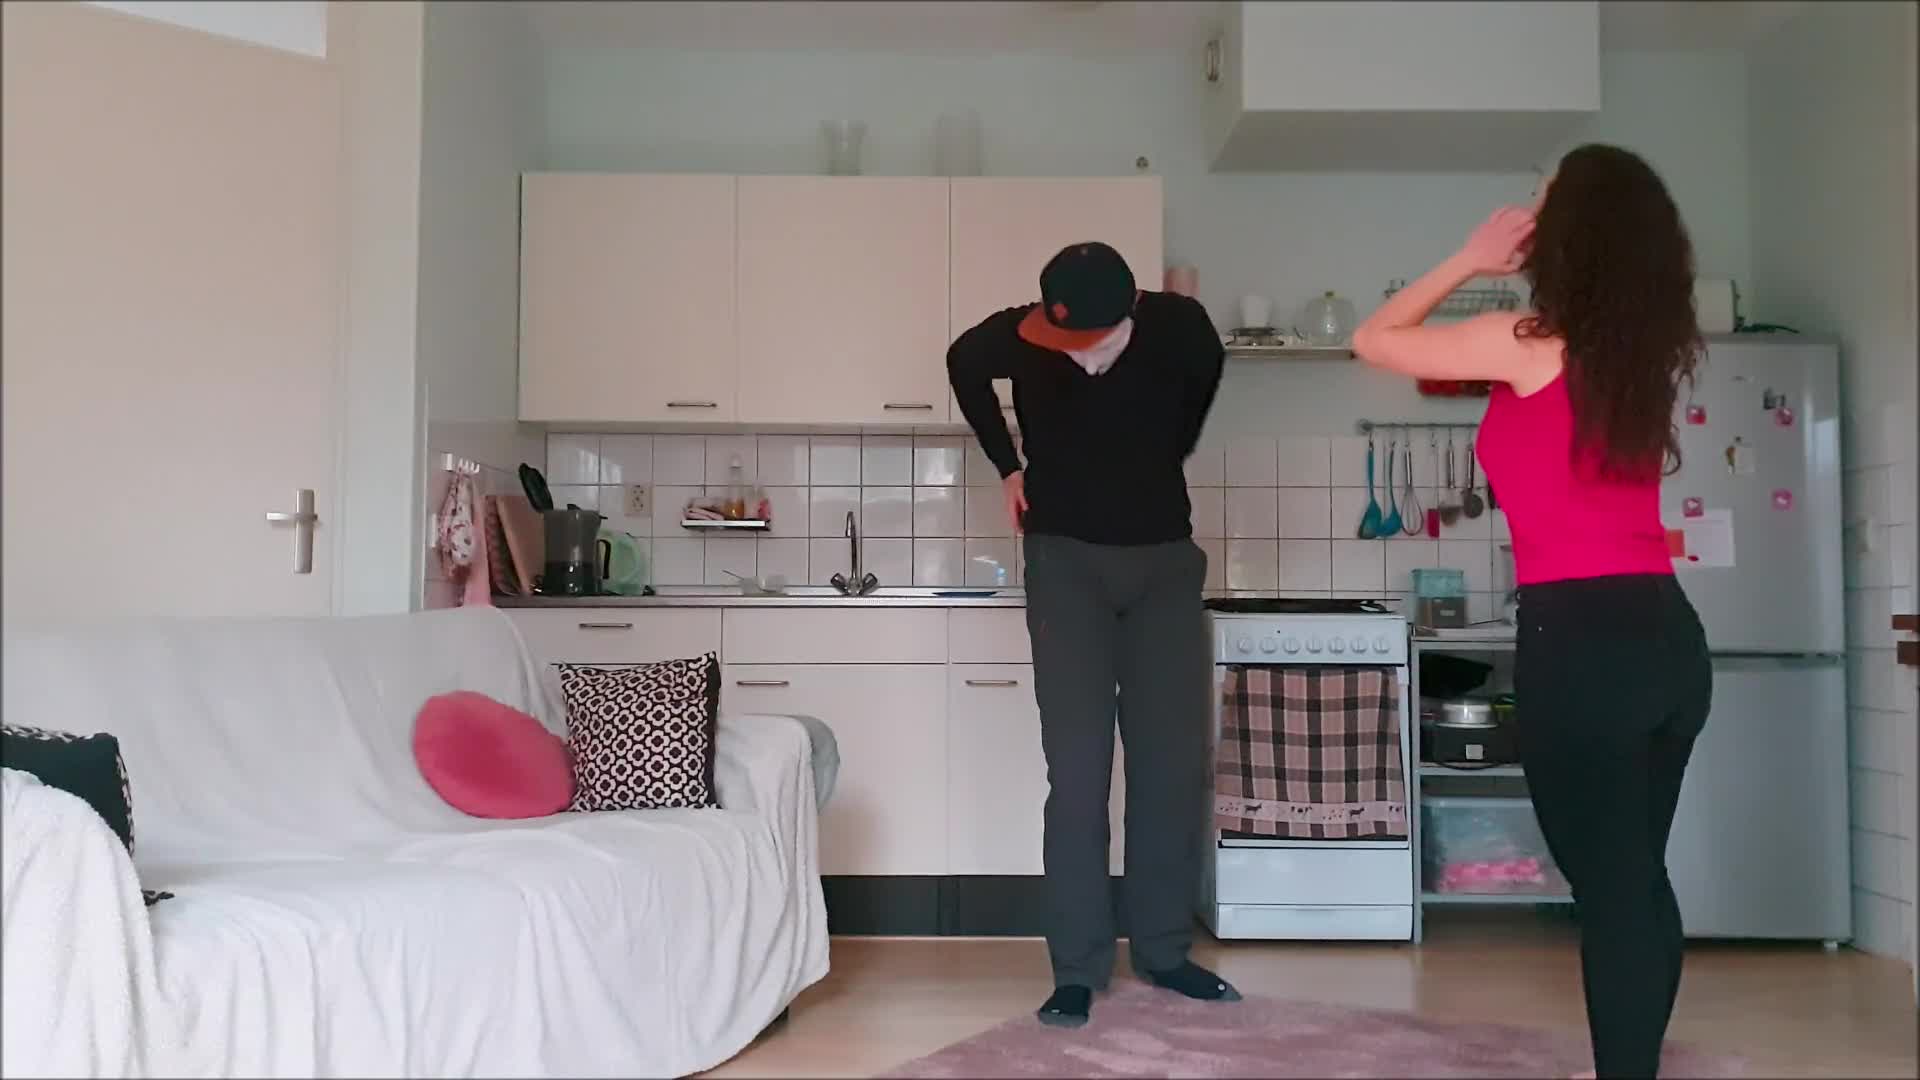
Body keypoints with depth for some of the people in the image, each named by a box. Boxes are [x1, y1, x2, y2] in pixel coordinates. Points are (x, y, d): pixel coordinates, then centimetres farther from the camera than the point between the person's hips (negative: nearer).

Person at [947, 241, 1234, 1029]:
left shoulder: (1181, 328, -15)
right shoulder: (1019, 337, -16)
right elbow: (962, 365, 9)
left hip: (1165, 559, 2)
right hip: (1067, 559, -2)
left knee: (1175, 763, 3)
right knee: (1078, 769, -8)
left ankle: (1163, 950, 16)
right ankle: (1077, 968, -1)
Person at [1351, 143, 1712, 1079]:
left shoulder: (1528, 345, -8)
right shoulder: (1645, 354, 11)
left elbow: (1373, 340, 3)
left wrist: (1472, 260, 11)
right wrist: (1494, 269, 25)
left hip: (1580, 640, -7)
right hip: (1667, 634, 8)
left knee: (1607, 887, 0)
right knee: (1641, 875, 19)